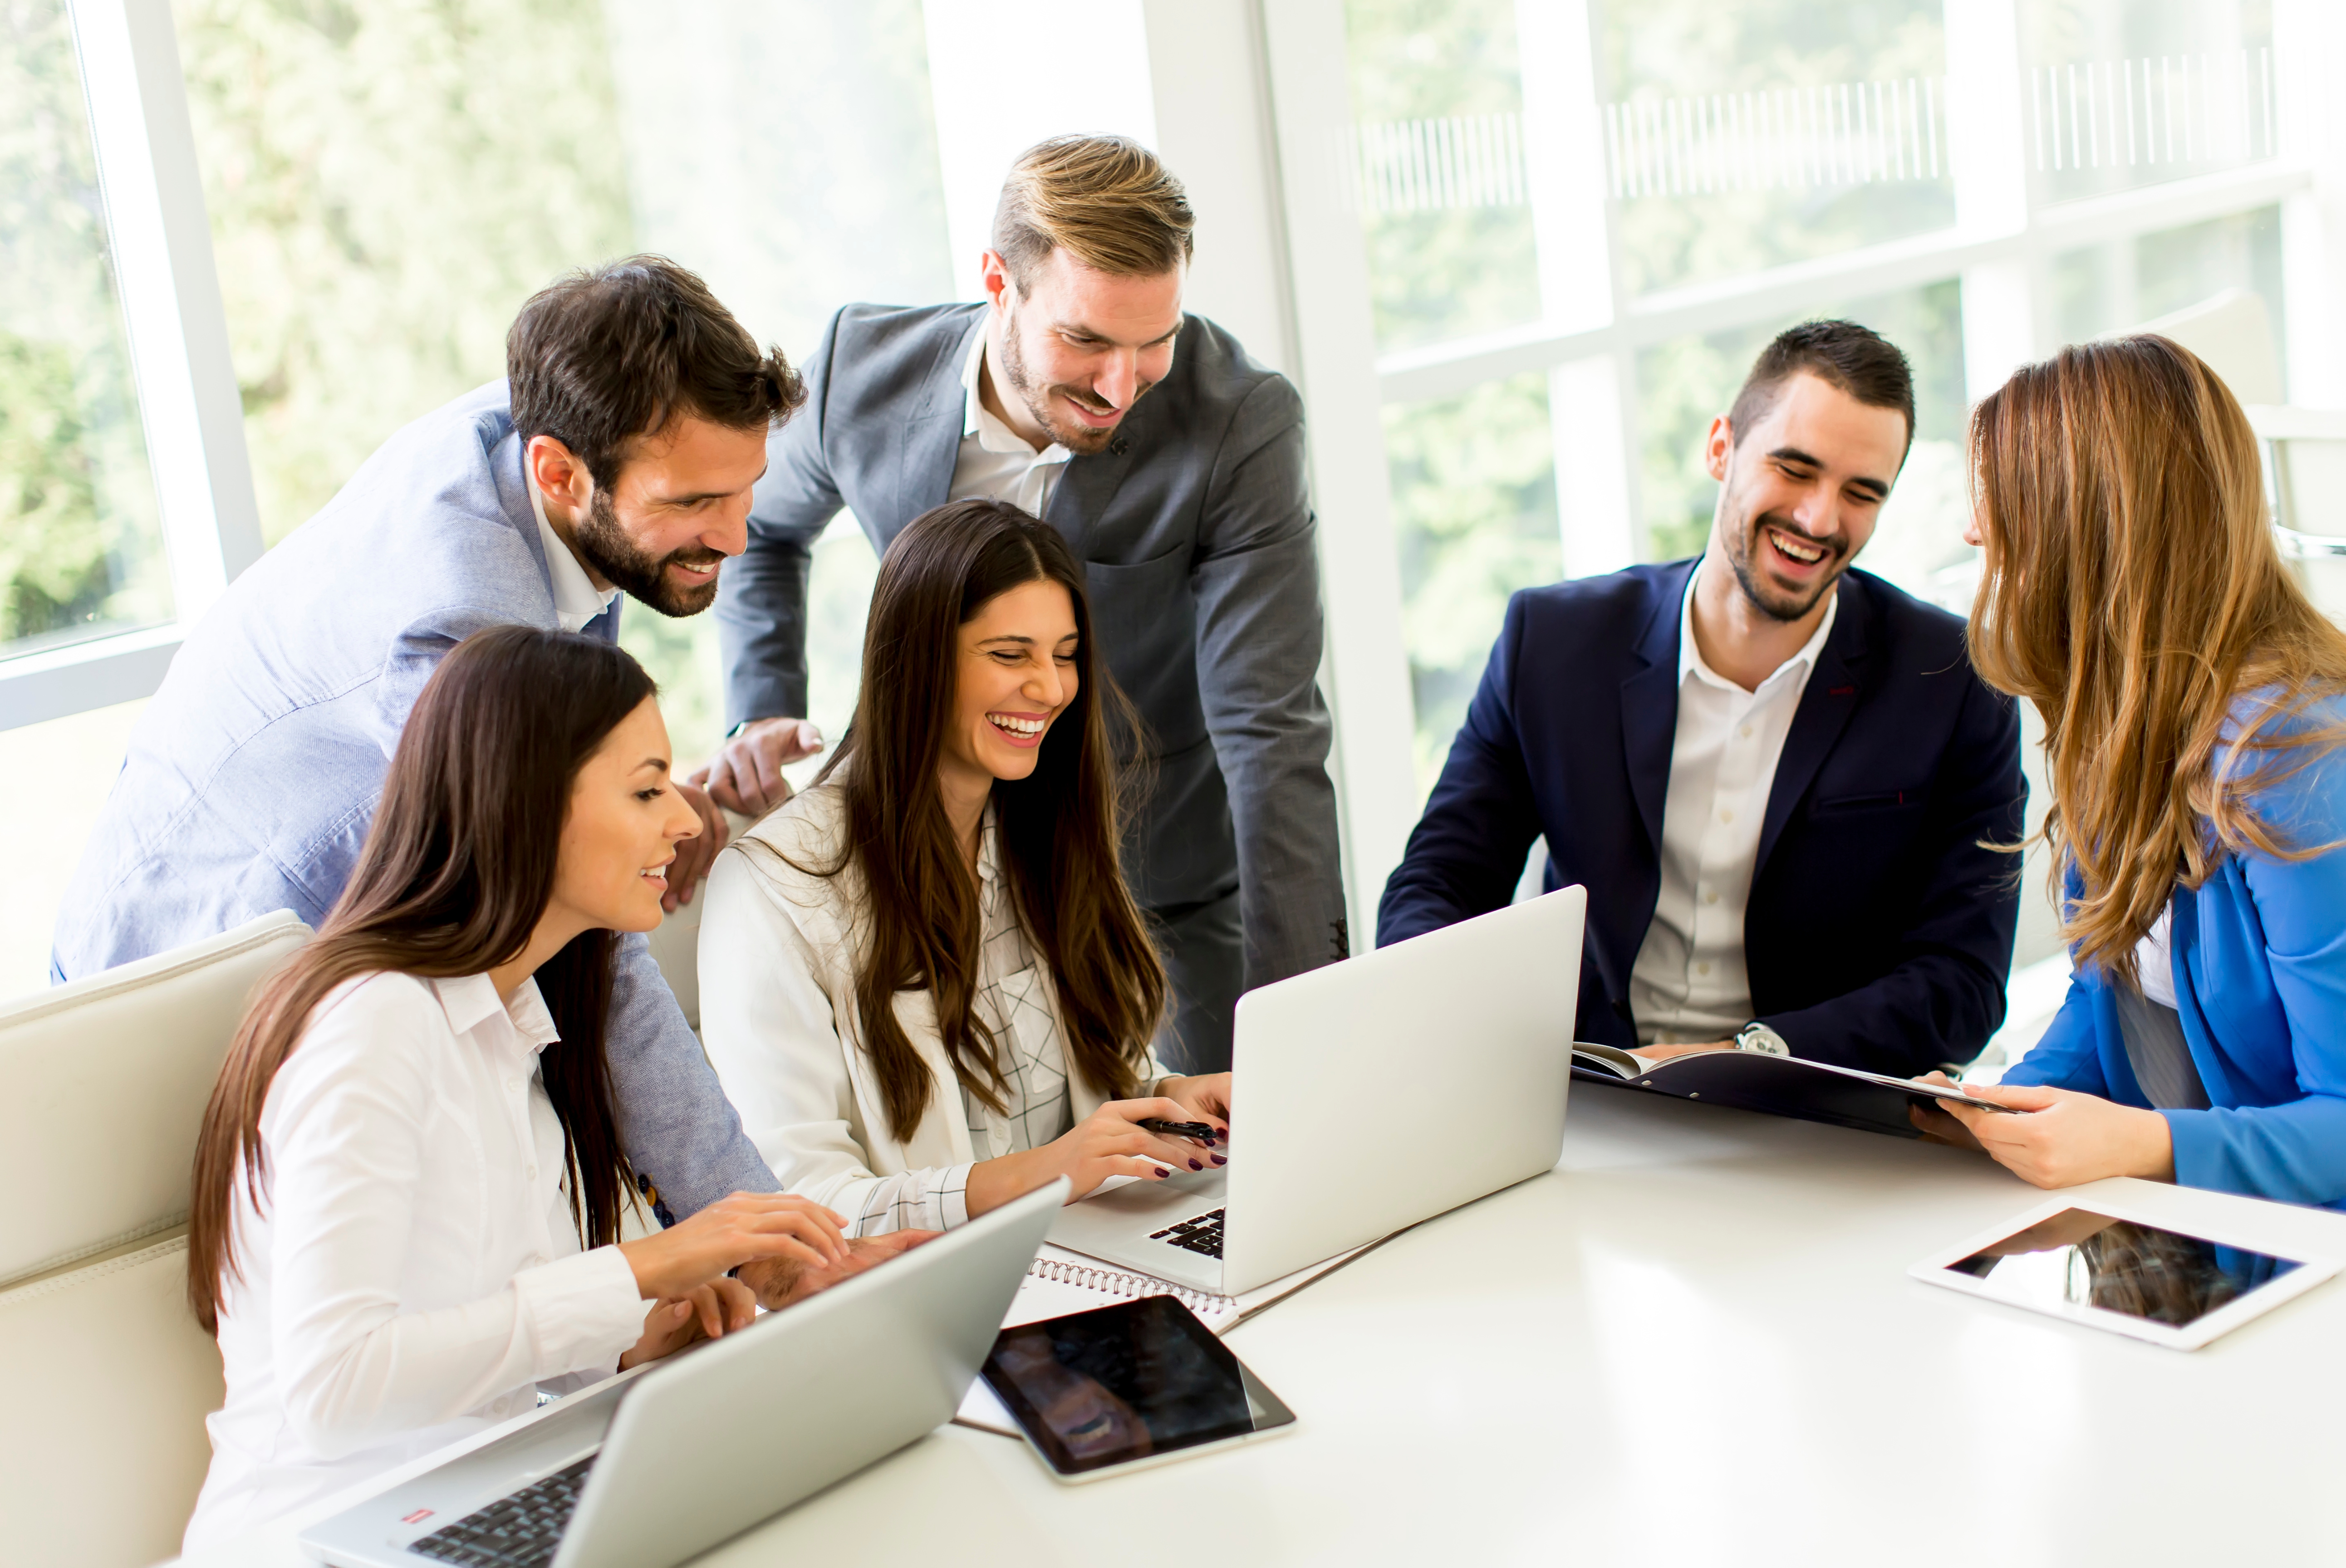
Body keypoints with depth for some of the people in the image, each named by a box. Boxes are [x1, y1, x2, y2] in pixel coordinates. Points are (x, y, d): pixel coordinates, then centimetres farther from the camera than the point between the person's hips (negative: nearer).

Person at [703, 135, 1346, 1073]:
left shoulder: (1241, 424, -24)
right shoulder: (866, 372, -14)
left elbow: (1271, 734, -27)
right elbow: (761, 528, 10)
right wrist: (761, 717, -7)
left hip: (1177, 896, -1)